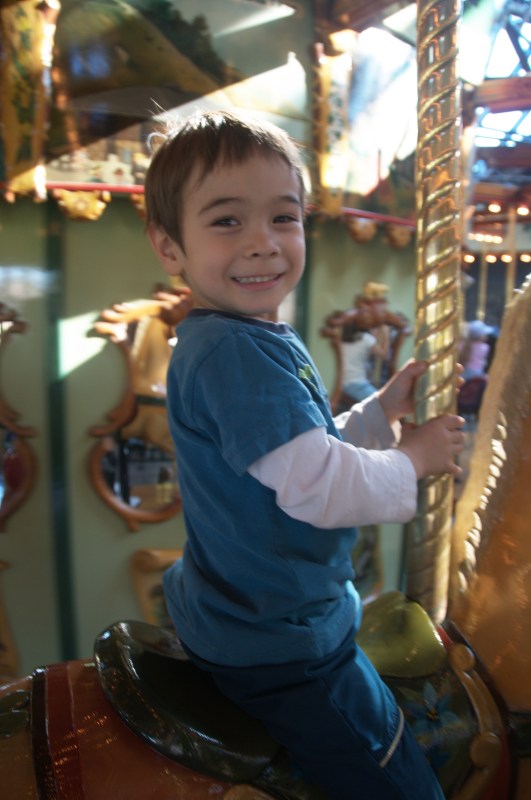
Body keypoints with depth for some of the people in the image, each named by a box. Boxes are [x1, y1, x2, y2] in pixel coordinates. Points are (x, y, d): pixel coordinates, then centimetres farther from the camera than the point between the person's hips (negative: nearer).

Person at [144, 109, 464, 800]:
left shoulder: (264, 342, 6)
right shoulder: (236, 351, -28)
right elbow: (316, 488, -31)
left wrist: (385, 409, 4)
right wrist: (413, 459, -14)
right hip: (276, 650, -10)